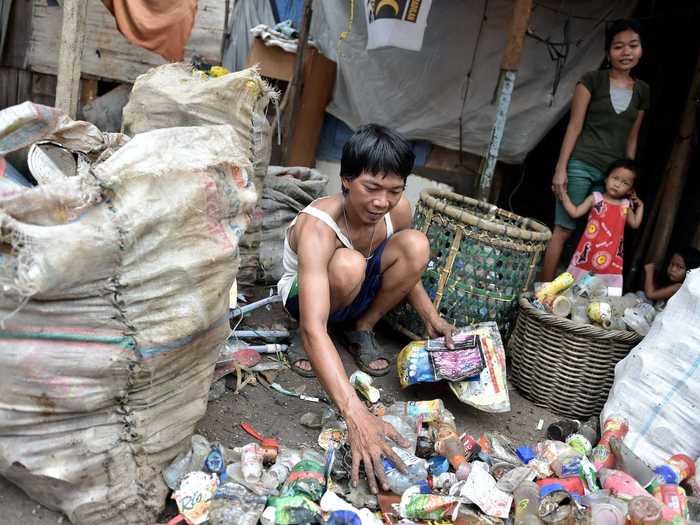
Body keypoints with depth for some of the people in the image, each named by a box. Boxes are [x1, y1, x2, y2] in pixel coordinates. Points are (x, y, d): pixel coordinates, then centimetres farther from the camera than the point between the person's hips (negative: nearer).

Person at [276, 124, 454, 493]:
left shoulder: (398, 210, -20)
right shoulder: (317, 226, -39)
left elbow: (403, 267, 3)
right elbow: (314, 329, -49)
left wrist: (430, 317, -13)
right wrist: (355, 414, -59)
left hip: (356, 294, 5)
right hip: (305, 294, -5)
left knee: (416, 245, -22)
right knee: (348, 265, -39)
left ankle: (361, 330, -4)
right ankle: (302, 342, -10)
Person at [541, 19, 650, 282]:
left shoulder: (642, 91, 12)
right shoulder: (592, 80, 0)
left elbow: (631, 139, 15)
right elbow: (574, 126, -4)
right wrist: (560, 168, -10)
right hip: (580, 166, -4)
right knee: (563, 231, -5)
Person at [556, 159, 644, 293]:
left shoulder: (626, 205, 8)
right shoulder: (595, 198, -2)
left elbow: (635, 224, 19)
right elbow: (575, 213, -4)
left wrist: (640, 206, 15)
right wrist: (563, 194, -9)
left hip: (610, 255, 2)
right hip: (589, 251, -2)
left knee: (606, 290, -1)